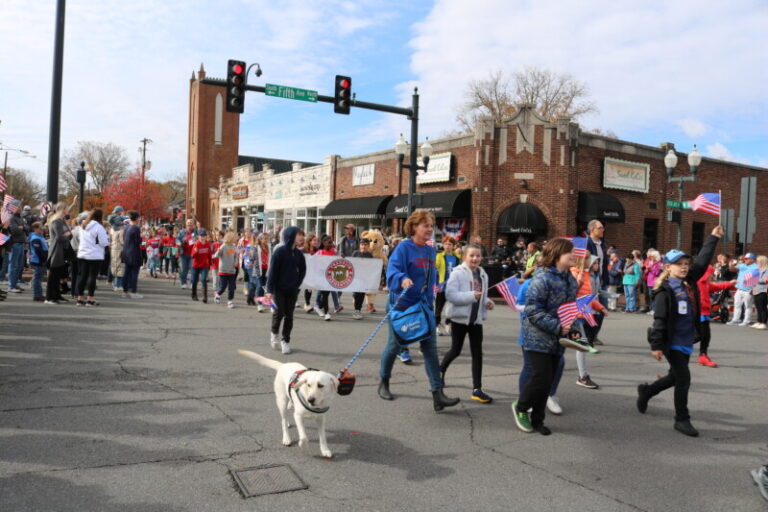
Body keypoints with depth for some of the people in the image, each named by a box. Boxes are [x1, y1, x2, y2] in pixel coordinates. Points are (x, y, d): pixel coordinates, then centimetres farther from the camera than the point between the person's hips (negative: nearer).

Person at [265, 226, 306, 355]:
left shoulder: (299, 253, 3)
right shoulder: (279, 251, -12)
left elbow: (302, 270, 15)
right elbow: (272, 271, -11)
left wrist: (297, 283, 4)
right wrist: (270, 289, -14)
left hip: (292, 290, 4)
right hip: (278, 289, -4)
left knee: (289, 315, 5)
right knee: (279, 312, -5)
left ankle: (285, 341, 16)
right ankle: (274, 332, 24)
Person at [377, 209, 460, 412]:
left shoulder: (430, 250, 8)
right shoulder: (404, 247, -12)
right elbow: (392, 269, -26)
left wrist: (431, 295, 16)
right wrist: (402, 279, -45)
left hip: (424, 304, 5)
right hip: (402, 304, -5)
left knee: (430, 347, -2)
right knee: (394, 345, 10)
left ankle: (438, 395, -3)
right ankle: (384, 382, 33)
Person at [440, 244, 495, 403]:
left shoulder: (483, 275, 9)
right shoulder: (458, 273, -12)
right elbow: (450, 295, -22)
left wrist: (487, 302, 0)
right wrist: (471, 296, -27)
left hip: (476, 318, 6)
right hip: (460, 317, -5)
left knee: (477, 353, 3)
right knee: (456, 350, 6)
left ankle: (477, 389, 7)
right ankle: (440, 370, 35)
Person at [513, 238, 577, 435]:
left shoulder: (570, 279, 8)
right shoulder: (543, 278, -18)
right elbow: (533, 309, -22)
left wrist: (574, 327, 2)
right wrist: (557, 327, -25)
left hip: (558, 340, 7)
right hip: (539, 338, -7)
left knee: (548, 381, 10)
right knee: (541, 378, -9)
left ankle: (537, 419, 24)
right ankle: (520, 407, 17)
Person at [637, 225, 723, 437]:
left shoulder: (690, 282, 6)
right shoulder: (665, 290, -15)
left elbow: (702, 262, 14)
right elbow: (660, 319, -17)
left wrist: (713, 238, 16)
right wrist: (656, 345, -19)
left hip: (686, 341, 8)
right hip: (672, 342, -8)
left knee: (675, 377, 18)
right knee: (684, 378, -6)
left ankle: (646, 390, 41)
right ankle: (682, 419, 8)